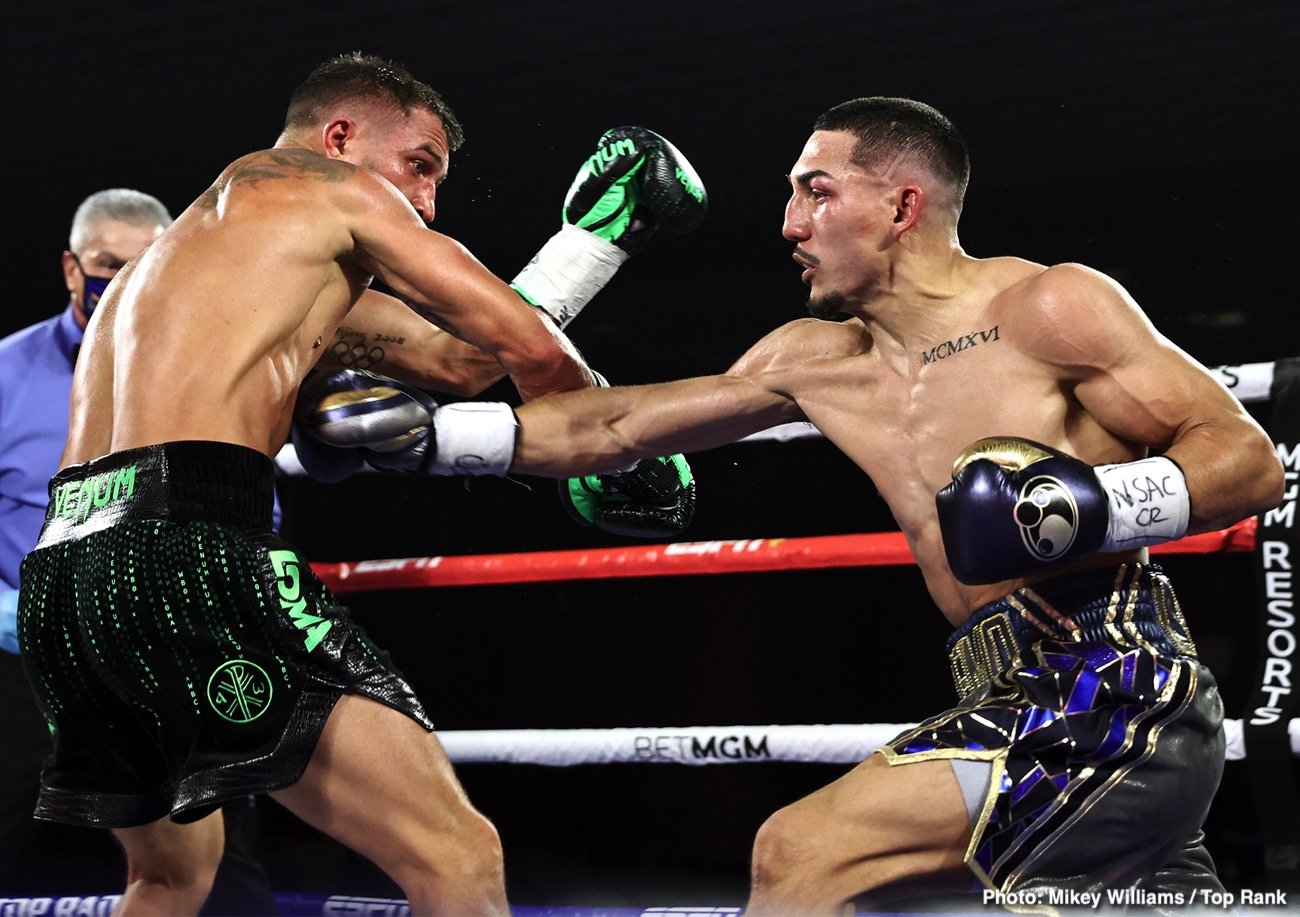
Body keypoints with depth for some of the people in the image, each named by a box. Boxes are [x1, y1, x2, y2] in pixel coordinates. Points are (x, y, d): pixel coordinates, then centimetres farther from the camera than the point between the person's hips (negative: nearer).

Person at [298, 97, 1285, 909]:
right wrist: (429, 433, 13)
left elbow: (1250, 460, -8)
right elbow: (605, 428, 18)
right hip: (1027, 702, 8)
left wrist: (1094, 506, -23)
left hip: (1119, 689, -8)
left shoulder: (1049, 308, -7)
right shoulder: (817, 362, 14)